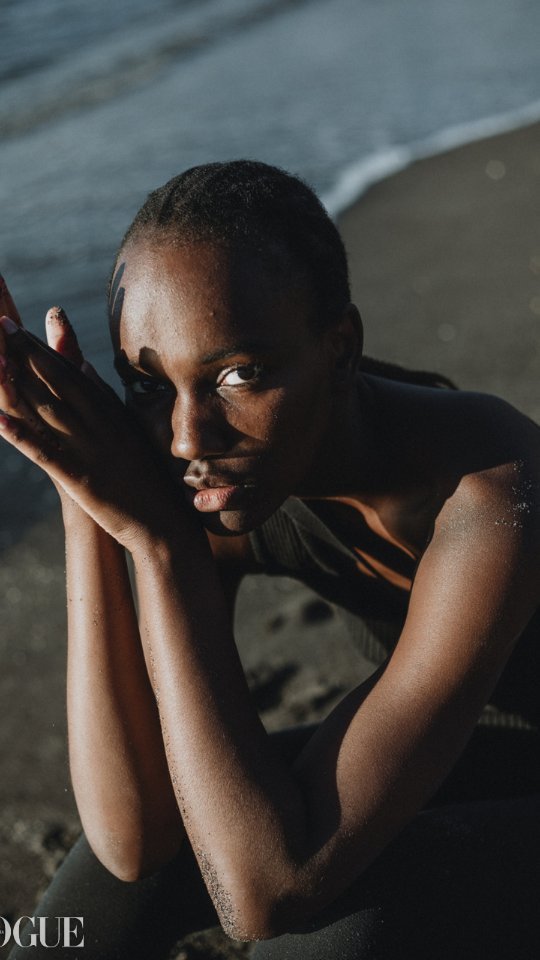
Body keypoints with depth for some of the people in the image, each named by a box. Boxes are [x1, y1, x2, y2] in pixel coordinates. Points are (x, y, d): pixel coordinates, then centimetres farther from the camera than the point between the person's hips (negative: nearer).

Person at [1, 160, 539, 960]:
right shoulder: (218, 476, -18)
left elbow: (269, 893, -40)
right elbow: (134, 841, -24)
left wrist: (157, 538, -40)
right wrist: (88, 508, -33)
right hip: (465, 770, 6)